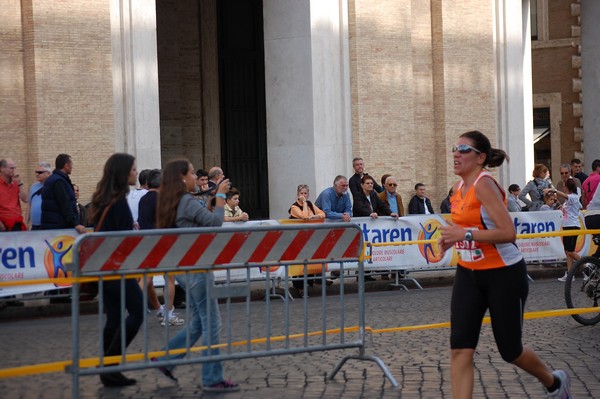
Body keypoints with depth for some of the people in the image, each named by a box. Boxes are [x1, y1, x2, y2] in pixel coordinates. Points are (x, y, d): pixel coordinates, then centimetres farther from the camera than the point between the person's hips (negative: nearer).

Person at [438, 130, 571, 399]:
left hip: (504, 275, -7)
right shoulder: (459, 187, 5)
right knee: (460, 350, -8)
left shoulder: (484, 184, -20)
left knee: (510, 351, 7)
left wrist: (465, 234, -30)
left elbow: (508, 233, -28)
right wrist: (452, 236, 4)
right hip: (468, 274, 7)